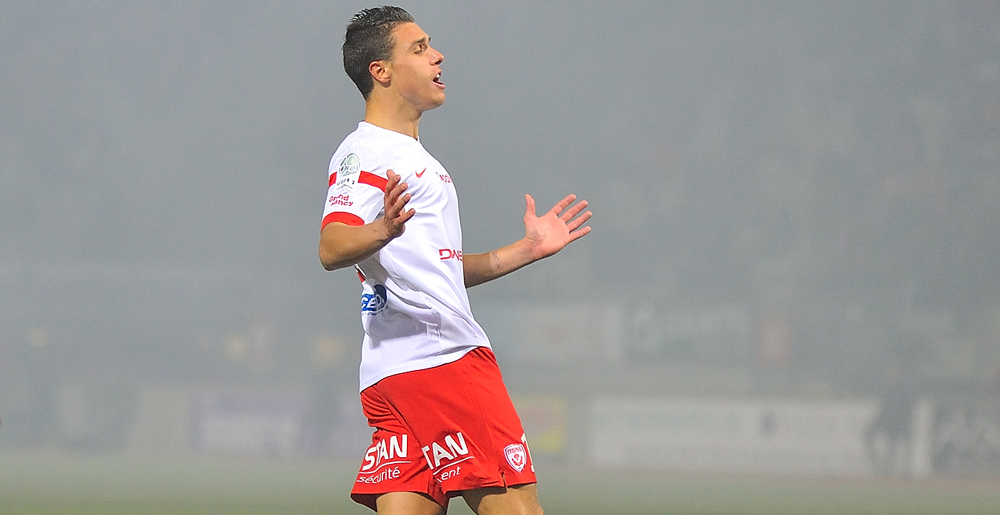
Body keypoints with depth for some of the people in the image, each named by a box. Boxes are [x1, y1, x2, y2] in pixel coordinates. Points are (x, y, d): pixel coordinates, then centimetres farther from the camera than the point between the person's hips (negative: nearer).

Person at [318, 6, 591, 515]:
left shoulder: (414, 157, 27)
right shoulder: (366, 152, -6)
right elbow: (331, 248, -22)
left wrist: (527, 249, 30)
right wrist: (383, 231, -42)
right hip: (441, 359, -10)